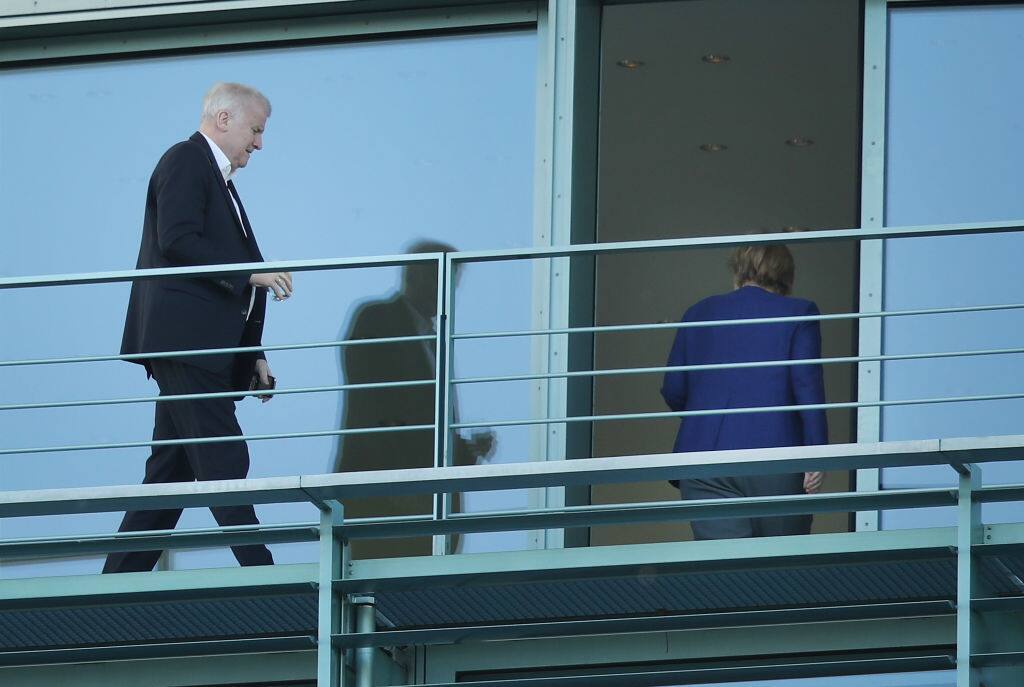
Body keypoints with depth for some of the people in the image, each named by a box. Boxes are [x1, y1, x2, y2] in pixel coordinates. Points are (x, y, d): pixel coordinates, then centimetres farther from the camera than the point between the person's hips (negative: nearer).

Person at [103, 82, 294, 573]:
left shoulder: (217, 178, 27)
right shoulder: (186, 161, -3)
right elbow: (178, 241, -18)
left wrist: (253, 355, 20)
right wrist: (251, 271, -19)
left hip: (204, 348, 10)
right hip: (184, 340, -10)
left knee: (172, 471, 8)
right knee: (223, 463, -14)